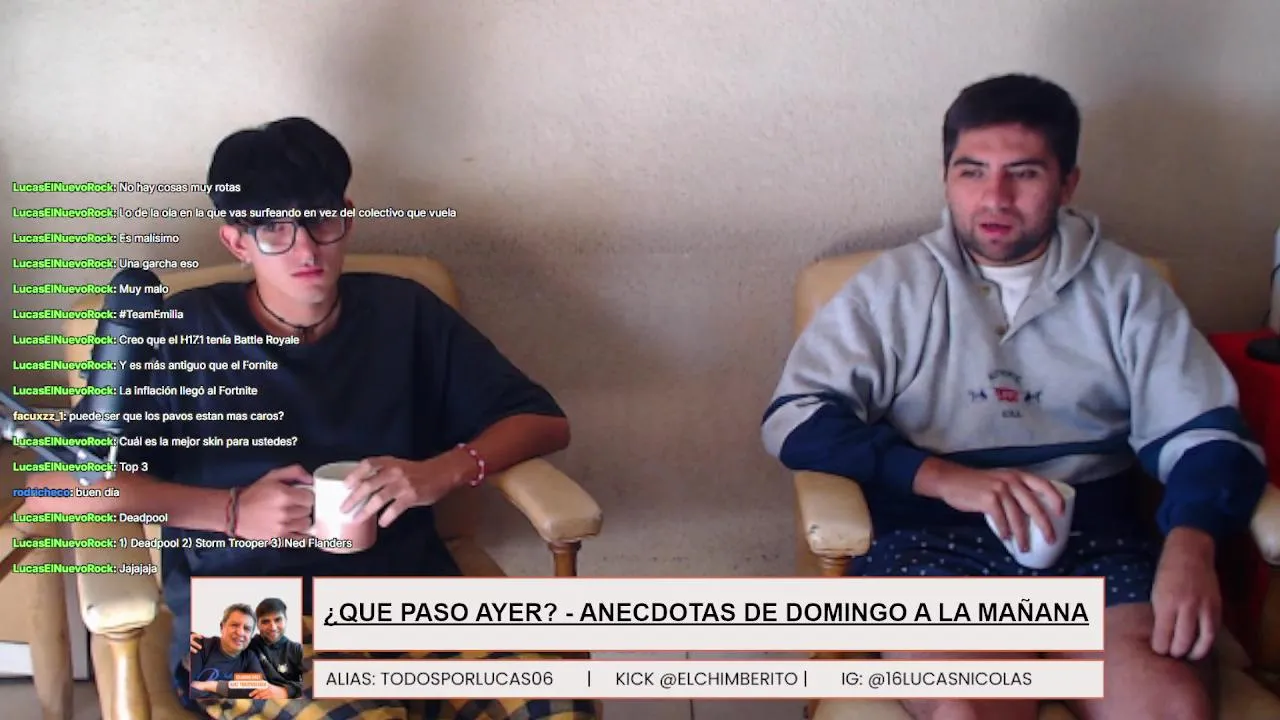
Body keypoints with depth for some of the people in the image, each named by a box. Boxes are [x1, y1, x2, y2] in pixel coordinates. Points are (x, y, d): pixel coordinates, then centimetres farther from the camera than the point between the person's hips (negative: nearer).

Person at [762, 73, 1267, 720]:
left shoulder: (1124, 287, 15)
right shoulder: (894, 286, 10)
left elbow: (1204, 435, 8)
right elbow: (794, 419, 1)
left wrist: (1190, 544, -14)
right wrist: (942, 475, -13)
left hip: (1096, 541, 2)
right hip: (933, 538, -2)